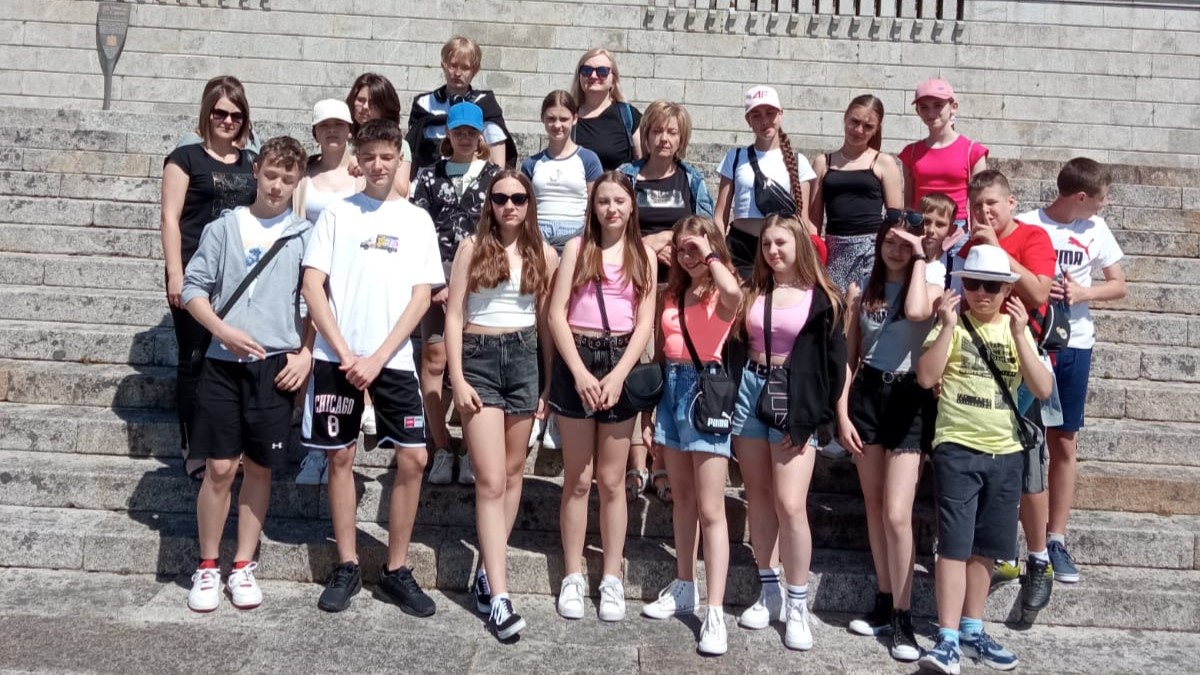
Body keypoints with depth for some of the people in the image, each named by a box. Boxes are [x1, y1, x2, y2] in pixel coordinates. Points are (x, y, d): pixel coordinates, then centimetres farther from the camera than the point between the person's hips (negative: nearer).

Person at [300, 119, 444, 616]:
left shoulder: (417, 220, 7)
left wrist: (377, 358, -8)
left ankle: (396, 570, 11)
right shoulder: (337, 213, 5)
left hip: (392, 359, 1)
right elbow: (313, 286, 0)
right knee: (341, 457, 6)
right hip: (337, 357, 0)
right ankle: (347, 567, 20)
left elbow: (421, 297, 1)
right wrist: (346, 354, -10)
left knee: (413, 458, -3)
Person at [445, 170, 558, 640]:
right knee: (490, 480, -8)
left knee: (512, 472, 9)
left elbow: (547, 321, 8)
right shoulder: (472, 248, 1)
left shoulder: (543, 254, 6)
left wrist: (550, 382, 3)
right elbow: (453, 316, -2)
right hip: (479, 358, -3)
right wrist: (457, 380, -9)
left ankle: (488, 570, 23)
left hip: (524, 358, 3)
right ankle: (499, 595, -7)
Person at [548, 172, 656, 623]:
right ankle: (573, 576, 14)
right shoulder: (577, 248, 4)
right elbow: (556, 313, -2)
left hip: (620, 363, 1)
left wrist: (618, 375, -11)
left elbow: (645, 322, 2)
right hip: (576, 361, -1)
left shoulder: (642, 255, 8)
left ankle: (611, 579, 14)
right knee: (577, 479, 5)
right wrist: (580, 371, -12)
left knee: (611, 480, 5)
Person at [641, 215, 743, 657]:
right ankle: (684, 588, 28)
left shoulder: (721, 292, -7)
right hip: (672, 387, 7)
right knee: (681, 496, 15)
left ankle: (715, 611, -4)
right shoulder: (674, 292, 14)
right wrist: (657, 396, 12)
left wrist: (710, 255, -18)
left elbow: (733, 294, -33)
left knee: (711, 509, -6)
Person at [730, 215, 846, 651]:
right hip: (751, 391, 4)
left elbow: (833, 362, -4)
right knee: (758, 498, 9)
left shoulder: (821, 299, -1)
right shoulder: (752, 293, 10)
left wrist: (811, 416, -9)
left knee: (790, 505, -9)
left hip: (796, 400, -4)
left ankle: (797, 605, 4)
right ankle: (771, 591, 22)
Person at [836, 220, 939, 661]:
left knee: (897, 514, -10)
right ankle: (885, 603, 22)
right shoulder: (861, 289, 9)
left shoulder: (931, 290, 0)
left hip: (909, 399, -4)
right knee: (874, 507, 10)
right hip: (866, 395, 4)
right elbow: (850, 356, 9)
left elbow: (915, 312, -26)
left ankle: (903, 616, 1)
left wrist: (920, 259, -12)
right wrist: (842, 412, 1)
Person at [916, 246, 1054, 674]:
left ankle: (972, 630, 24)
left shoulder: (1017, 329, 6)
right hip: (958, 448, -4)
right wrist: (948, 326, -19)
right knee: (954, 544, -7)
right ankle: (948, 640, -4)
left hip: (1006, 452, 4)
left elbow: (1043, 389, -5)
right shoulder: (952, 325, -2)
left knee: (985, 546, 12)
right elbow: (926, 377, -15)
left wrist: (1019, 334, -14)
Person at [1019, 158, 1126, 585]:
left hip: (1073, 344, 4)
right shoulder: (1026, 225, -8)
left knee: (1064, 441, 7)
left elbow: (1118, 285, 9)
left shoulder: (1096, 229, 4)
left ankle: (1055, 539, 16)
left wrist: (1083, 292, -10)